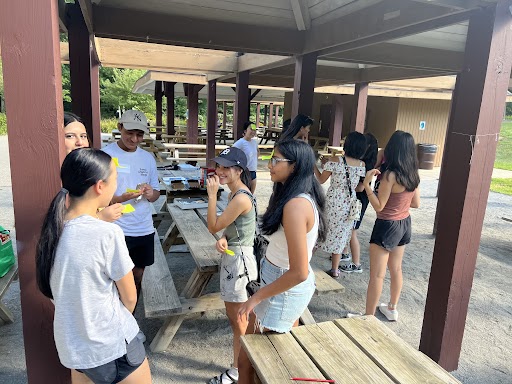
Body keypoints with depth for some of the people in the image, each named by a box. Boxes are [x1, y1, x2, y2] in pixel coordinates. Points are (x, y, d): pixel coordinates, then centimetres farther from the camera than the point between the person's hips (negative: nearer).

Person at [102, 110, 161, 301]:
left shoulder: (148, 158, 6)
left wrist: (150, 193, -13)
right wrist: (121, 198, -28)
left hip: (144, 229, 5)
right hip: (116, 229, -4)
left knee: (137, 274, 16)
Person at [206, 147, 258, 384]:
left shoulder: (241, 198, -24)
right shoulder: (235, 193, 7)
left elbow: (213, 226, -18)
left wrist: (212, 194, -19)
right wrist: (223, 240, -9)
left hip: (238, 259, -10)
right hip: (233, 256, 10)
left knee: (237, 318, 6)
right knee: (237, 315, 23)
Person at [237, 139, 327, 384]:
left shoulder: (295, 206, -28)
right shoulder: (301, 197, 3)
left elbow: (299, 272, -28)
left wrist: (256, 298, -18)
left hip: (285, 290, -9)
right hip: (281, 282, 9)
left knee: (247, 359, 7)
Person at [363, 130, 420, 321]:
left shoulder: (391, 175, -22)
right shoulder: (413, 174, 1)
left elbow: (379, 206, -19)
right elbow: (416, 203, 9)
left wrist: (367, 183, -20)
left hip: (387, 226, -8)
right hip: (404, 224, 8)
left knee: (377, 275, 0)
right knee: (396, 269, 21)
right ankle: (392, 309, 37)